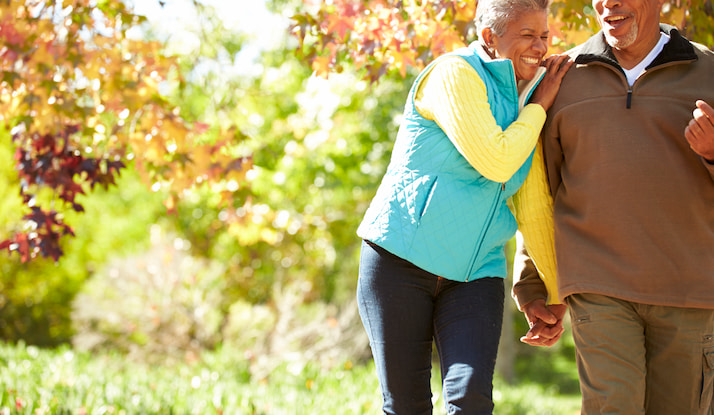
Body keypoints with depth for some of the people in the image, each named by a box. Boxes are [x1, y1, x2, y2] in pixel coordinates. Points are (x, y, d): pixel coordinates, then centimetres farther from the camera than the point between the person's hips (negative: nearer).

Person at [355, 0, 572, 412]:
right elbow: (495, 162, -21)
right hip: (400, 259, -5)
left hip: (474, 271, 5)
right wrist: (538, 107, -6)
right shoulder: (454, 74, -11)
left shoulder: (523, 102, 12)